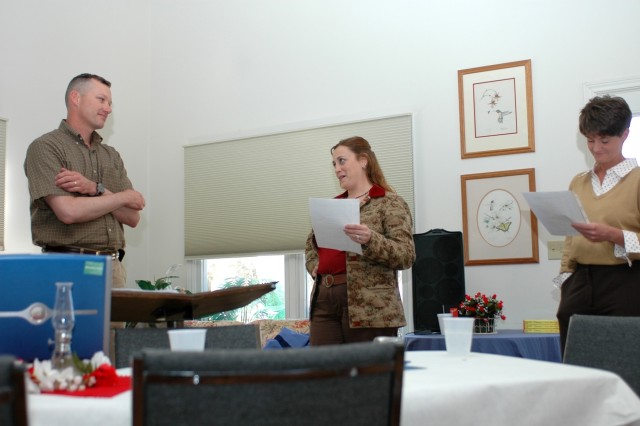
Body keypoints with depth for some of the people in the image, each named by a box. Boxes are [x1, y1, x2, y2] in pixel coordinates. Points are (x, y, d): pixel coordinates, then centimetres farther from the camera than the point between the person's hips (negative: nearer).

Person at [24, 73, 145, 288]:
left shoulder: (112, 155, 16)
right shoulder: (45, 147, -1)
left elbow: (133, 217, 7)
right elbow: (69, 212, -13)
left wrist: (95, 189, -8)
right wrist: (124, 197, -1)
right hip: (66, 267, -4)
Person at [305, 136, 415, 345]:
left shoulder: (390, 203, 1)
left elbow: (407, 255, -9)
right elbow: (310, 244, 31)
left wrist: (370, 239, -25)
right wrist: (315, 267, 10)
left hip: (369, 307, -6)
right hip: (323, 300, 6)